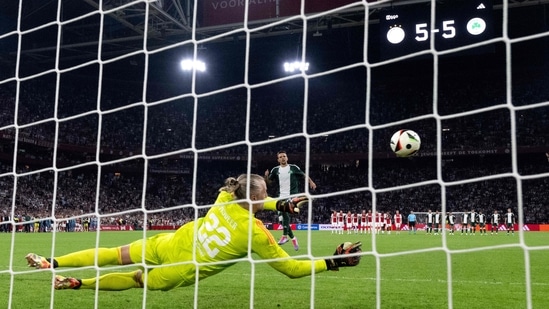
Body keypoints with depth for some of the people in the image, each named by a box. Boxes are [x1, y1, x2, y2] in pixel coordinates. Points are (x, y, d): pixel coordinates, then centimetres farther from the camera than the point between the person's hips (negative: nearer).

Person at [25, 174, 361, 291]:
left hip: (170, 244, 3)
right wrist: (334, 262, -10)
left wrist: (279, 204, 21)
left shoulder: (225, 197, -7)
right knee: (138, 280, 21)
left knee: (115, 255, 12)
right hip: (179, 274, -3)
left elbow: (245, 201, 21)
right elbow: (292, 268, -13)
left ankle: (51, 262, 10)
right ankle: (76, 284, 19)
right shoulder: (258, 234, -20)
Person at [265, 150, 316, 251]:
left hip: (292, 196, -4)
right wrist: (266, 176, -11)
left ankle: (285, 236, -24)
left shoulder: (294, 168, 1)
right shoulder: (275, 170, 6)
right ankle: (292, 238, 22)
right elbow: (269, 182, 9)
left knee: (285, 213, -25)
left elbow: (304, 175, 13)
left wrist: (311, 182, -1)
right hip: (282, 197, 4)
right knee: (284, 217, 5)